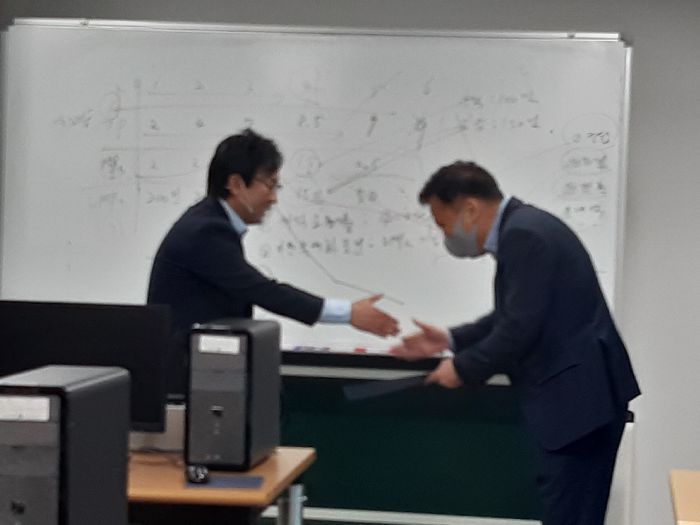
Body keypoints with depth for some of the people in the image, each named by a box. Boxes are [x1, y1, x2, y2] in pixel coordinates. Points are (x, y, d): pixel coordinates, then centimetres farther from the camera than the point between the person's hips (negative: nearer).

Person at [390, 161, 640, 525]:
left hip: (578, 396, -10)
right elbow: (512, 318, 23)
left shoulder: (524, 235, -19)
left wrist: (463, 368, -9)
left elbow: (521, 328, -22)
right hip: (578, 393, 10)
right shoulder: (520, 229, 13)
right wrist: (451, 340, 16)